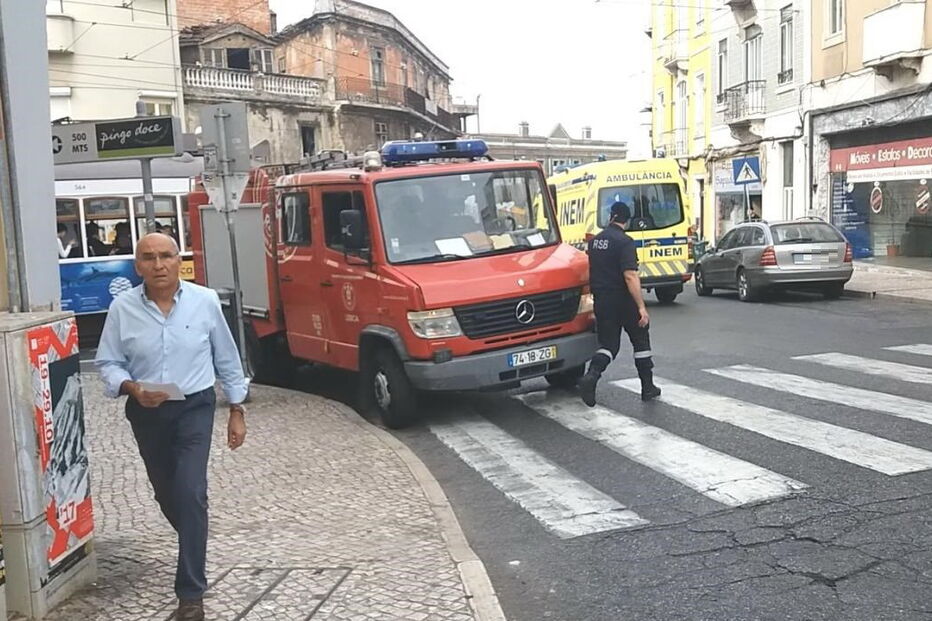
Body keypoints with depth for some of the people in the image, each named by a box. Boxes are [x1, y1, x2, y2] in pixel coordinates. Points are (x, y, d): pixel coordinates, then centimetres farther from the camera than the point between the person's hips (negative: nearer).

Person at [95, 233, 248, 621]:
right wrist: (131, 388, -20)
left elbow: (227, 359, 1)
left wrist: (237, 411, 4)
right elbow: (107, 363, 0)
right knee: (167, 493, 18)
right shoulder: (122, 308, -8)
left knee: (191, 493, -14)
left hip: (194, 407, -2)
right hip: (146, 413, 3)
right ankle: (194, 544, 49)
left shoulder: (205, 301, -8)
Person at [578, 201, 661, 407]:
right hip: (623, 302, -5)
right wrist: (641, 307, -23)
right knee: (641, 341, 12)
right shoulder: (624, 242, -15)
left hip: (601, 302, 5)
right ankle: (648, 387, 19)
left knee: (608, 344, 9)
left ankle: (591, 376, -18)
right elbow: (630, 276, -23)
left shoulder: (594, 241, 7)